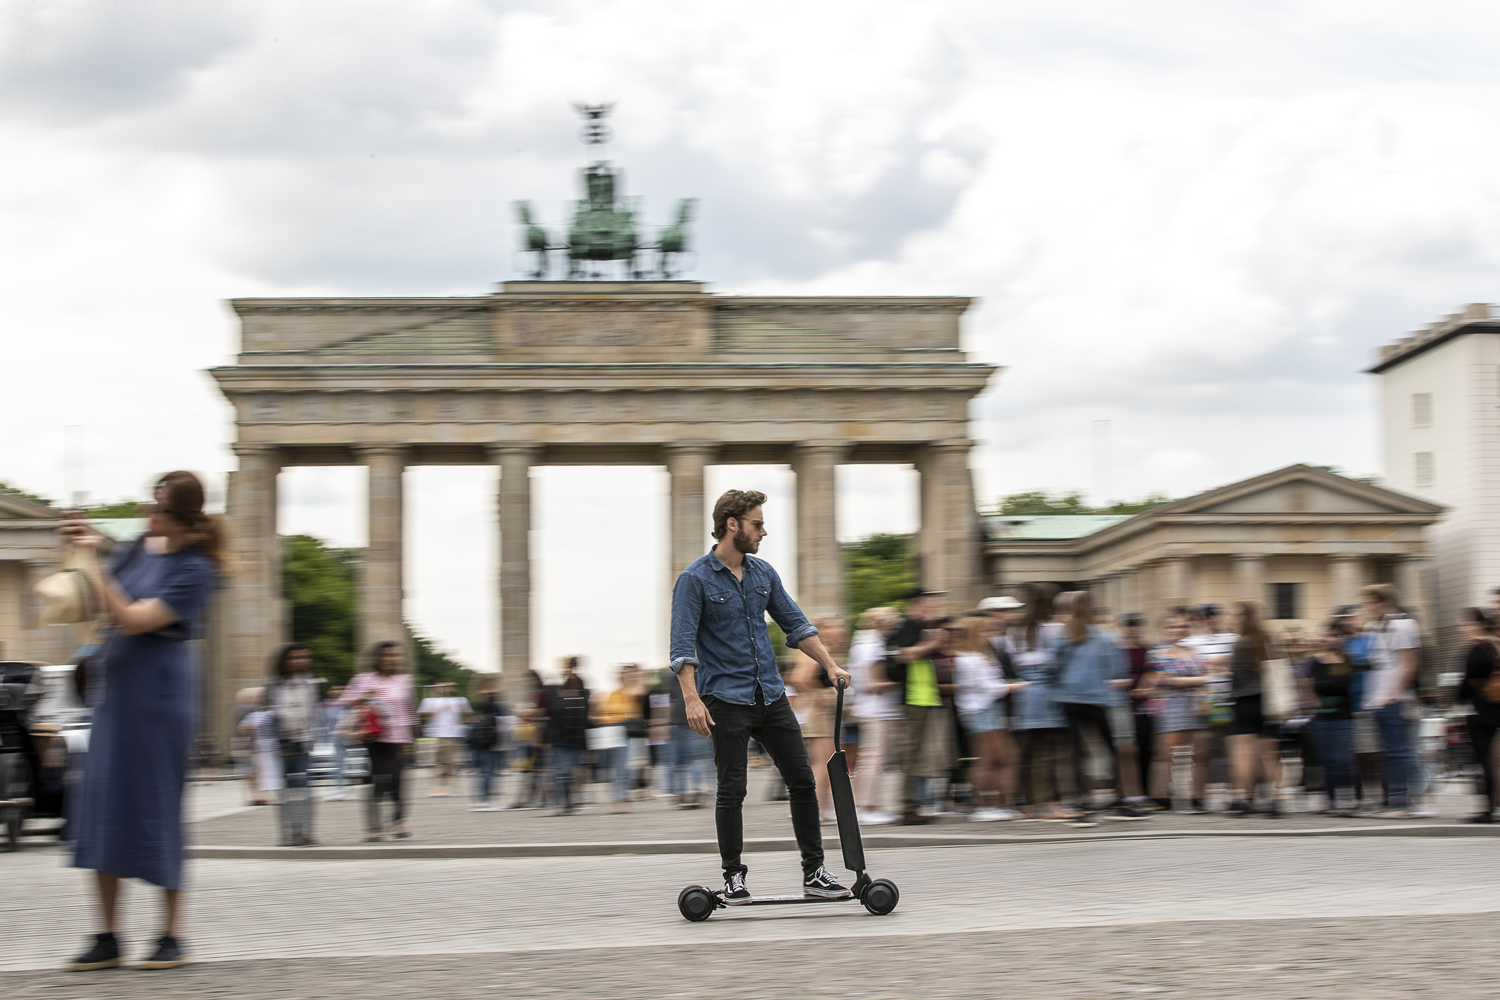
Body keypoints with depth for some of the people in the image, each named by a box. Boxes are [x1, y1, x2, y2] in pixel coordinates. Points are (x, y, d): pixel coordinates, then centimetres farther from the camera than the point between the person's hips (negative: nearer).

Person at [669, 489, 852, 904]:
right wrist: (692, 699, -23)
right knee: (732, 790, -2)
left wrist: (830, 665, 8)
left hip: (771, 694, 6)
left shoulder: (763, 573, 10)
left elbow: (795, 623, 16)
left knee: (802, 780, 3)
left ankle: (814, 872, 10)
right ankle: (734, 877, 9)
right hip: (726, 699, -6)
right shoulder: (695, 579, -9)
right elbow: (683, 644, -14)